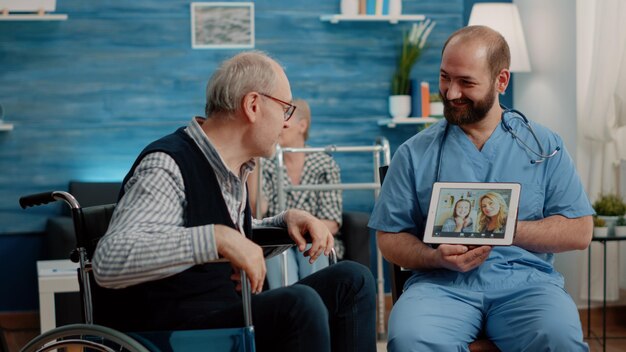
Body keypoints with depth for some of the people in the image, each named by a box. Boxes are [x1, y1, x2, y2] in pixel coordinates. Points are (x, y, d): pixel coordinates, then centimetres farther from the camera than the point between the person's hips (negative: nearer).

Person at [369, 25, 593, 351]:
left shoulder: (544, 146, 11)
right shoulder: (415, 153, 10)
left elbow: (579, 232, 5)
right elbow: (390, 238, 8)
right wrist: (438, 257, -12)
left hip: (525, 280, 0)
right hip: (441, 284, 0)